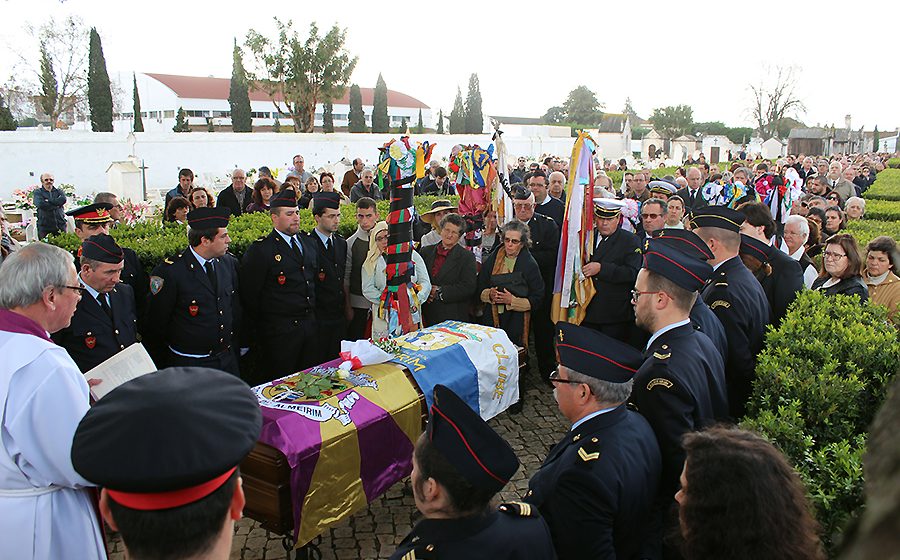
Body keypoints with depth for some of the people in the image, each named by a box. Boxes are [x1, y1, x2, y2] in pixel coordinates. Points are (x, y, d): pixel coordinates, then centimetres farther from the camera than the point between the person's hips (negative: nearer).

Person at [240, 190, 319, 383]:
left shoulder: (308, 243, 11)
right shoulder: (260, 250, -10)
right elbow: (250, 296, -9)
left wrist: (312, 318, 16)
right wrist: (255, 335, -7)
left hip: (309, 327, 6)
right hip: (279, 330, -6)